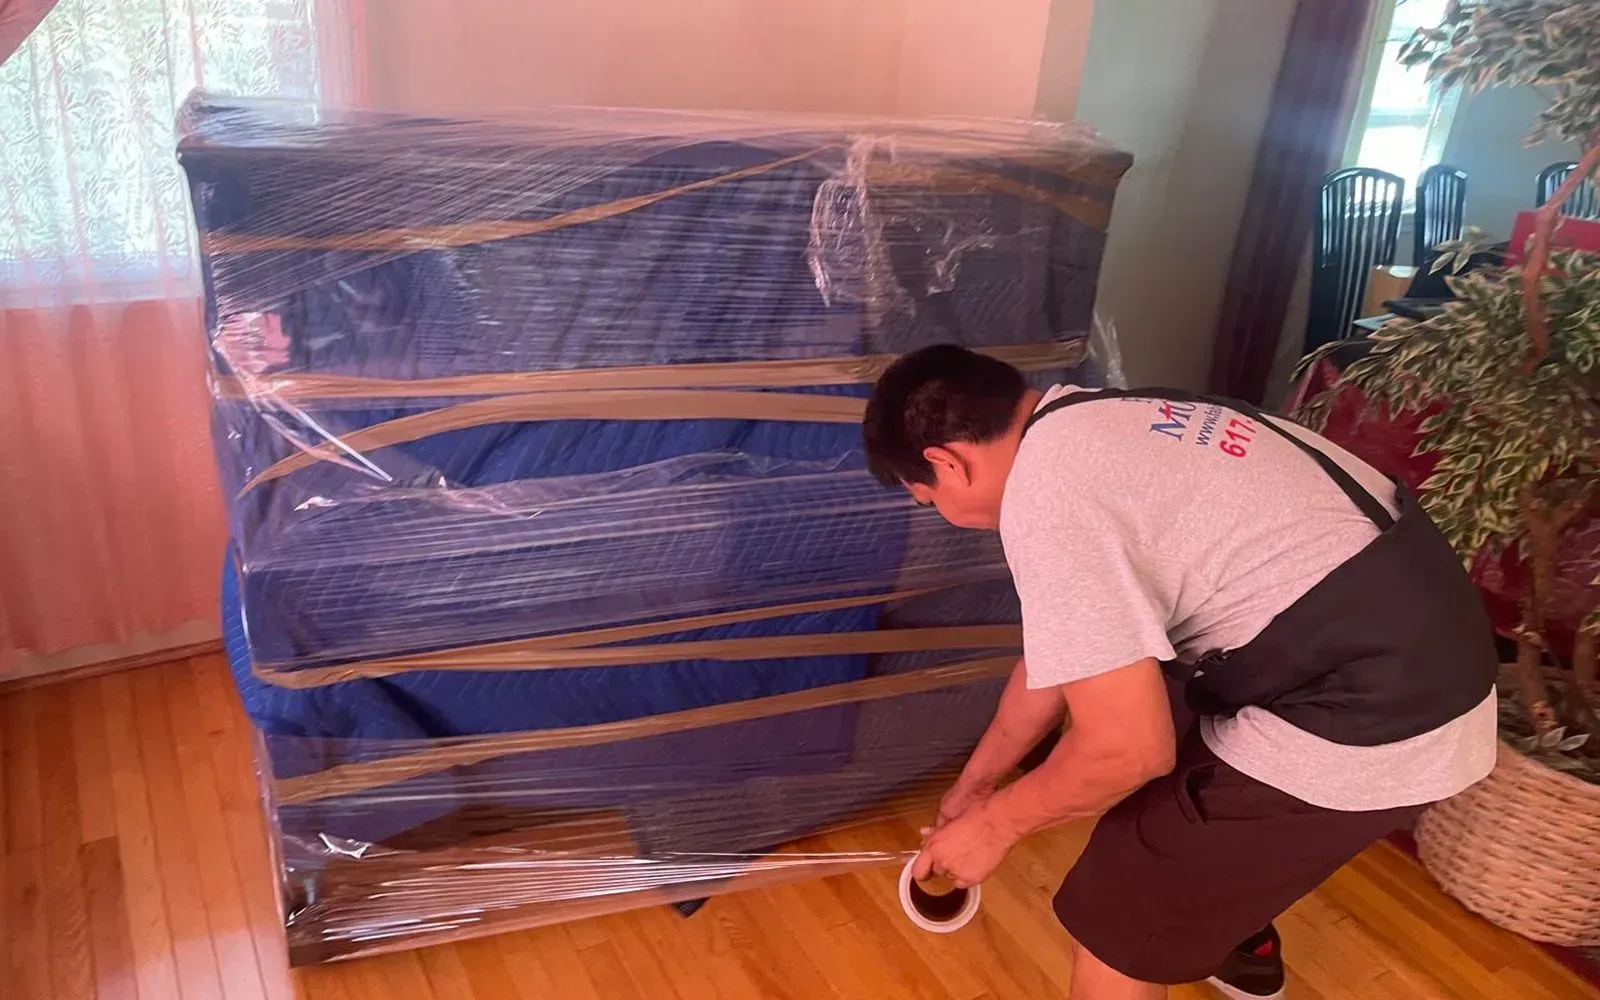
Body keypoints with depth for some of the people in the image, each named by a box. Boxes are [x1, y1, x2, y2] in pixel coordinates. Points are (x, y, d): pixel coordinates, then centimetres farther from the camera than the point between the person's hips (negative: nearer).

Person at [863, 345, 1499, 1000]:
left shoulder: (1043, 496, -20)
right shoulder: (1085, 425, 11)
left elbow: (1129, 747, -19)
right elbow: (1061, 650, 20)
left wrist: (995, 823, -1)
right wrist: (973, 781, 30)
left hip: (1371, 719, -10)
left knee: (1113, 923, 4)